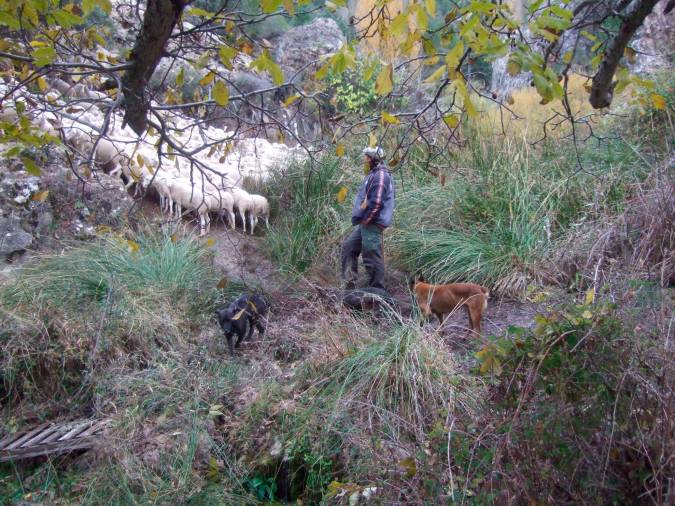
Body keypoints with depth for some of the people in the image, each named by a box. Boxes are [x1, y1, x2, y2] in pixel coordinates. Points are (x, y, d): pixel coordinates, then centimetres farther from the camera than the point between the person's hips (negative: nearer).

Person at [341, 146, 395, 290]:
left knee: (372, 256, -4)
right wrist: (363, 220, 14)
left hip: (372, 224, -11)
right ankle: (350, 284, 17)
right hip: (366, 223, 11)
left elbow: (376, 203, -23)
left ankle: (377, 290, 6)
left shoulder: (380, 175, -16)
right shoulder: (374, 173, 17)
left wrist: (365, 220, -15)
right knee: (348, 247, 15)